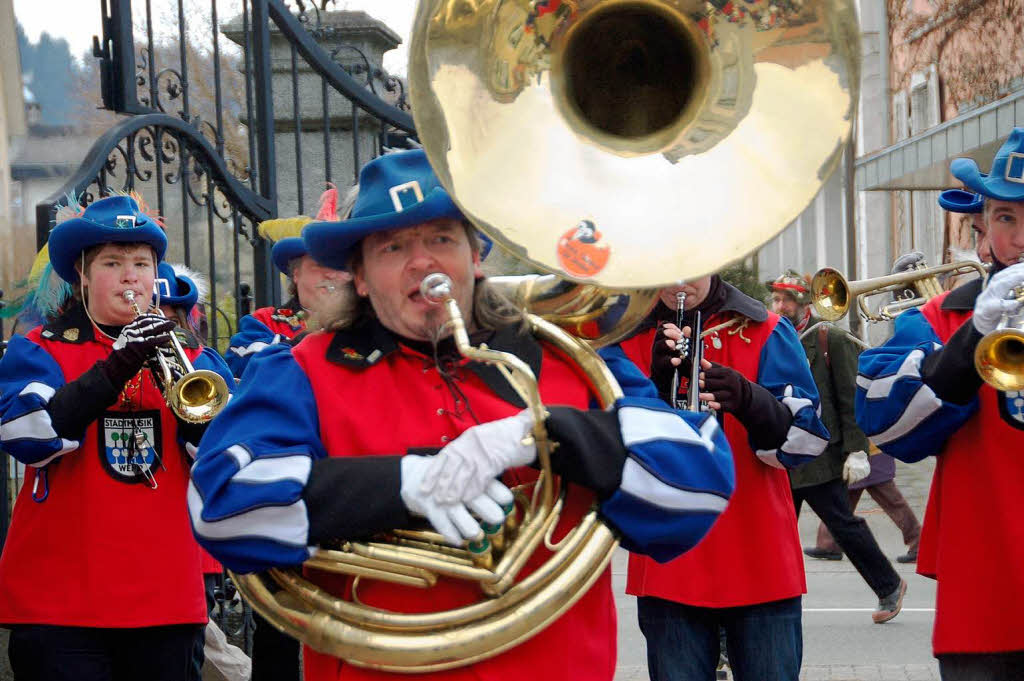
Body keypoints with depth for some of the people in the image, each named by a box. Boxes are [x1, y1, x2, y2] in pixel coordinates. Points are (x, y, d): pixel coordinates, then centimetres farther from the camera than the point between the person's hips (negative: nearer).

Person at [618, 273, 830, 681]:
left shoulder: (765, 332, 3)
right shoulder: (628, 339, 6)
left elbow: (804, 439, -6)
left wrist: (747, 400, -25)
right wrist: (657, 383, -20)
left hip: (760, 563, 0)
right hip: (668, 567, 1)